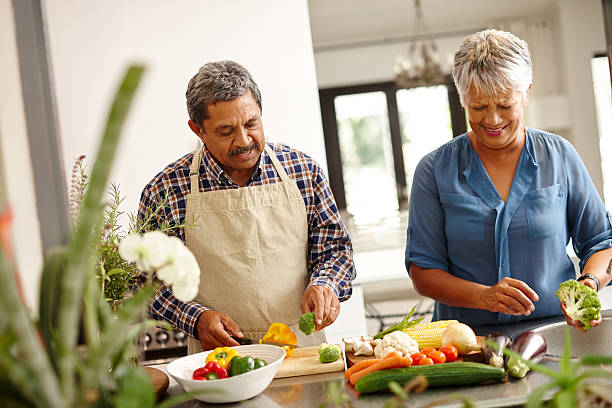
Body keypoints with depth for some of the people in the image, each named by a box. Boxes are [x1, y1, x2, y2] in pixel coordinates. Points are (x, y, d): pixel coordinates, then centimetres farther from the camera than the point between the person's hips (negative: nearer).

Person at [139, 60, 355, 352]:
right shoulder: (165, 191, -2)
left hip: (302, 348, 0)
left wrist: (324, 285, -8)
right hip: (219, 362, 1)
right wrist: (196, 318, -8)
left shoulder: (303, 170, 4)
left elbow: (335, 248, 12)